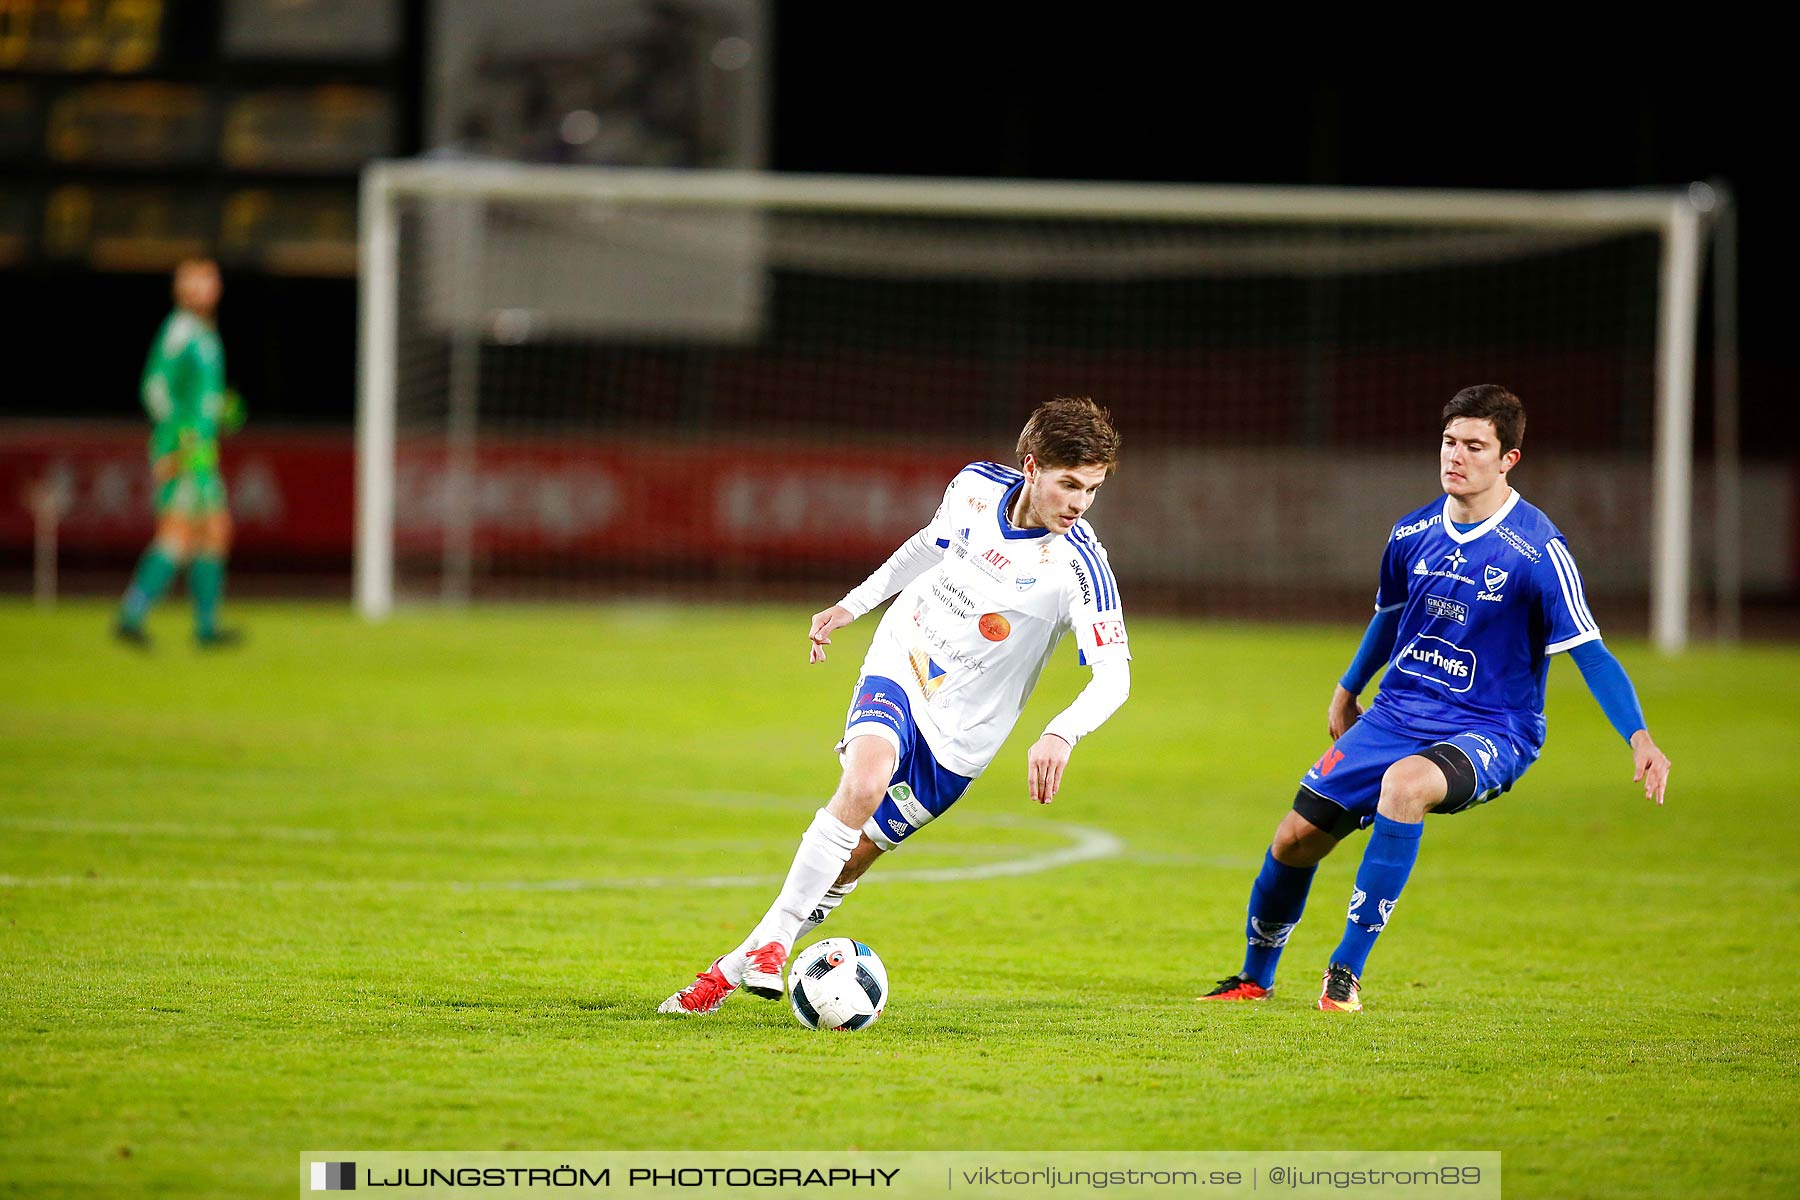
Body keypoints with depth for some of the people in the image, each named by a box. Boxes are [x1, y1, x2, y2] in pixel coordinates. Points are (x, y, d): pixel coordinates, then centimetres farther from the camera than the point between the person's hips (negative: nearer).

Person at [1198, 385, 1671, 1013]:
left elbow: (1589, 650, -16)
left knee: (1405, 782, -38)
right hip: (1396, 715, 6)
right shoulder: (1413, 533, 3)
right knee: (1296, 837, 0)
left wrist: (1639, 737, -26)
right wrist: (1346, 693, 33)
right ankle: (1255, 978, 28)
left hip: (1491, 732, -6)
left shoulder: (1538, 552, -15)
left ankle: (1347, 968, -28)